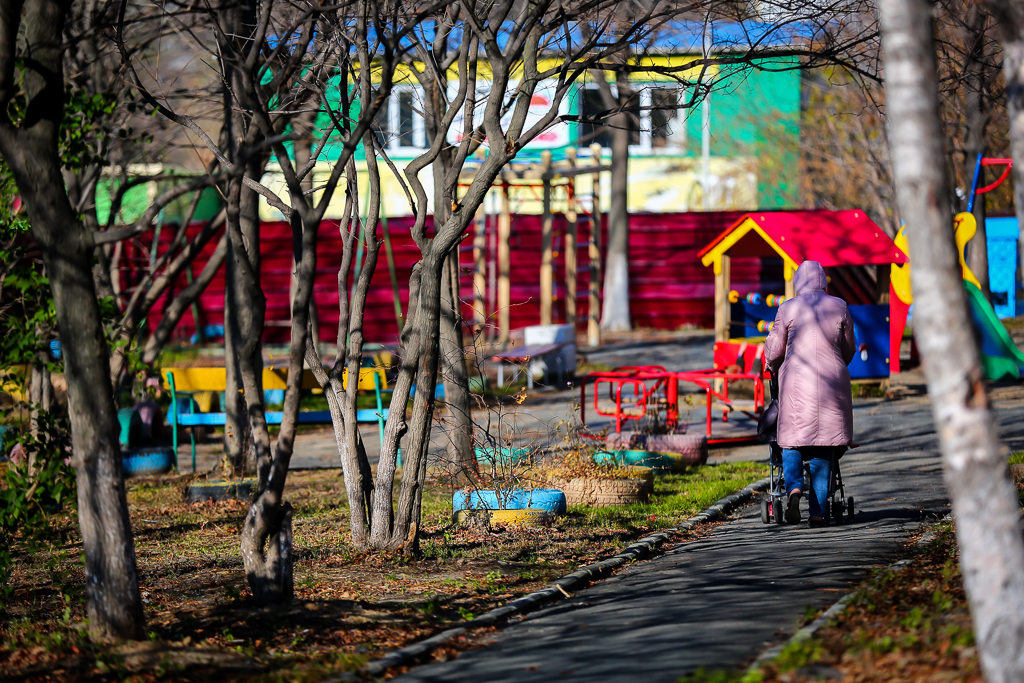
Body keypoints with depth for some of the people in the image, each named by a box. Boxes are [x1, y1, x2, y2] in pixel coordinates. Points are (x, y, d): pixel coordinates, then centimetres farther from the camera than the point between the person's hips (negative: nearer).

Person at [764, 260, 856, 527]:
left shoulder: (788, 309, -1)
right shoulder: (839, 307, 4)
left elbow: (773, 351, 4)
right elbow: (849, 350, 13)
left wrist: (774, 368, 26)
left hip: (796, 382, -1)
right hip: (832, 382, 1)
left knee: (792, 439, 10)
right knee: (823, 445, 5)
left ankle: (794, 487, -18)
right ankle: (817, 511, 2)